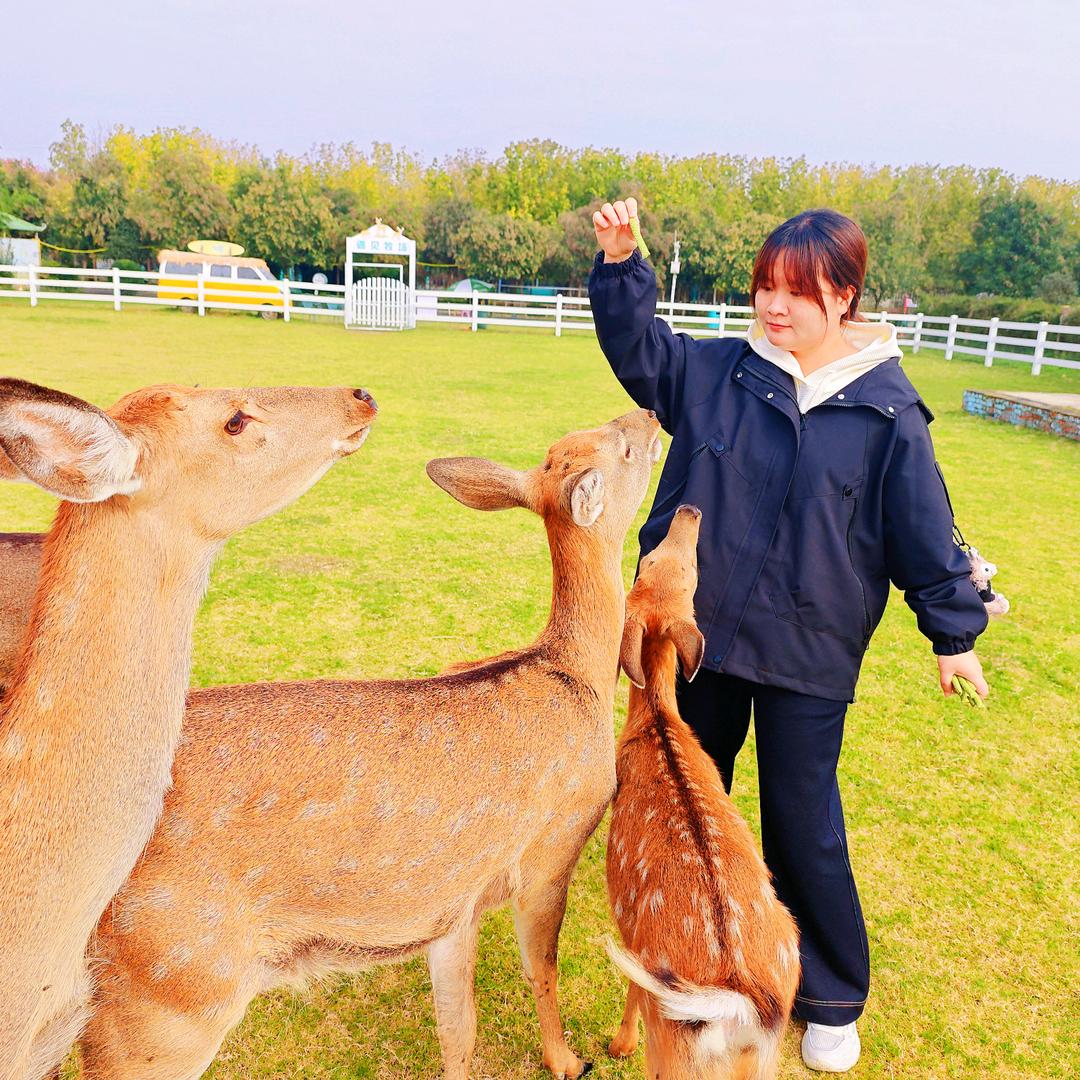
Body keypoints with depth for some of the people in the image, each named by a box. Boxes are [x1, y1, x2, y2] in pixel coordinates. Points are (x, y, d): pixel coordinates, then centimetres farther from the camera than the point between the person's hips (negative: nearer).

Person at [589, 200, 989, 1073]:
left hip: (808, 655, -3)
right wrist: (620, 263, -13)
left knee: (804, 826, 5)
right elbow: (637, 345, 3)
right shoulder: (714, 373, -1)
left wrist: (954, 632, 2)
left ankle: (832, 1002, 28)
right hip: (700, 634, 4)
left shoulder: (885, 411, -6)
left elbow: (924, 529, -2)